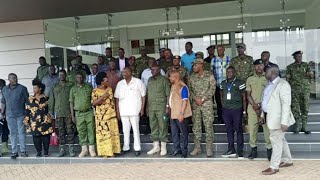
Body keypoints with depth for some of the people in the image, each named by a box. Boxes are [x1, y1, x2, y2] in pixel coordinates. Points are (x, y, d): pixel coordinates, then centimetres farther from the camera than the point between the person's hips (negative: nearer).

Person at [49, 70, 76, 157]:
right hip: (58, 113, 2)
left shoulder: (70, 86, 5)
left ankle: (71, 150, 6)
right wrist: (51, 112, 6)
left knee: (70, 131, -1)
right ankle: (62, 149, 14)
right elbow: (51, 100, 12)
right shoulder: (55, 87, 11)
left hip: (69, 112, -2)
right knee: (60, 132, 6)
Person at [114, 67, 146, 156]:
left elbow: (143, 96, 1)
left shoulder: (138, 82, -1)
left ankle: (137, 148, 8)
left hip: (134, 111, -3)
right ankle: (126, 147, 20)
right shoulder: (120, 83, 10)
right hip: (123, 111, 4)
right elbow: (117, 98, 11)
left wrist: (142, 108, -4)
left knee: (135, 130, 1)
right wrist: (117, 111, 6)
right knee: (125, 130, 9)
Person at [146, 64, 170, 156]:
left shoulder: (163, 79, -2)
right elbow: (148, 94, 16)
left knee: (162, 127, -1)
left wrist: (167, 106, -11)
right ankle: (156, 147, 19)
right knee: (153, 127, 9)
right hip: (151, 107, 5)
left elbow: (168, 94, -5)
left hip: (161, 107, -5)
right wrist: (147, 107, 11)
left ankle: (163, 147, 8)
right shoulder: (149, 80, 14)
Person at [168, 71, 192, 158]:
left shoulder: (183, 87, -14)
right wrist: (169, 108, 18)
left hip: (180, 115, -9)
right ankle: (177, 149, 25)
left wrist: (182, 114, -23)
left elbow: (185, 101, -19)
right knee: (174, 133, 14)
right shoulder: (173, 86, 13)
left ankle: (184, 150, 15)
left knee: (183, 133, 4)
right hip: (173, 114, 9)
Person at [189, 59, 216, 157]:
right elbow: (189, 89, 7)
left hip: (207, 103, -3)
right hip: (195, 104, 3)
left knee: (208, 126, -2)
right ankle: (197, 148, 14)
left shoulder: (209, 75, -2)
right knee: (196, 126, 5)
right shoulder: (192, 77, 8)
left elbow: (212, 89, -6)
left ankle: (209, 148, 6)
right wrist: (196, 98, -9)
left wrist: (202, 99, -12)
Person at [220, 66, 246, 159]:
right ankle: (231, 150, 16)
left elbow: (244, 97, -1)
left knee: (238, 130, 2)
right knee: (229, 130, 8)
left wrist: (244, 110, -3)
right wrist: (223, 107, 10)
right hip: (226, 110, 4)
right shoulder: (223, 83, 12)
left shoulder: (240, 83, -2)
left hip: (237, 109, -4)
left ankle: (240, 151, 10)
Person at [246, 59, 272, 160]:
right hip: (252, 108, 2)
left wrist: (260, 105, -9)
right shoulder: (250, 79, 11)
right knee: (252, 129, 2)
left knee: (268, 129, -3)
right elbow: (248, 95, 6)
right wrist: (254, 106, -8)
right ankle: (253, 150, 13)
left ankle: (269, 150, 7)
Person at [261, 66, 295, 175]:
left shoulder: (283, 84, -16)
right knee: (280, 139, 18)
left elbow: (286, 104, -21)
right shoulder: (270, 84, 12)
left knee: (276, 140, -3)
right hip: (271, 117, 9)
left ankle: (274, 167, 5)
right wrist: (263, 115, 18)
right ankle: (287, 161, 33)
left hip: (278, 118, -9)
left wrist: (284, 121, -25)